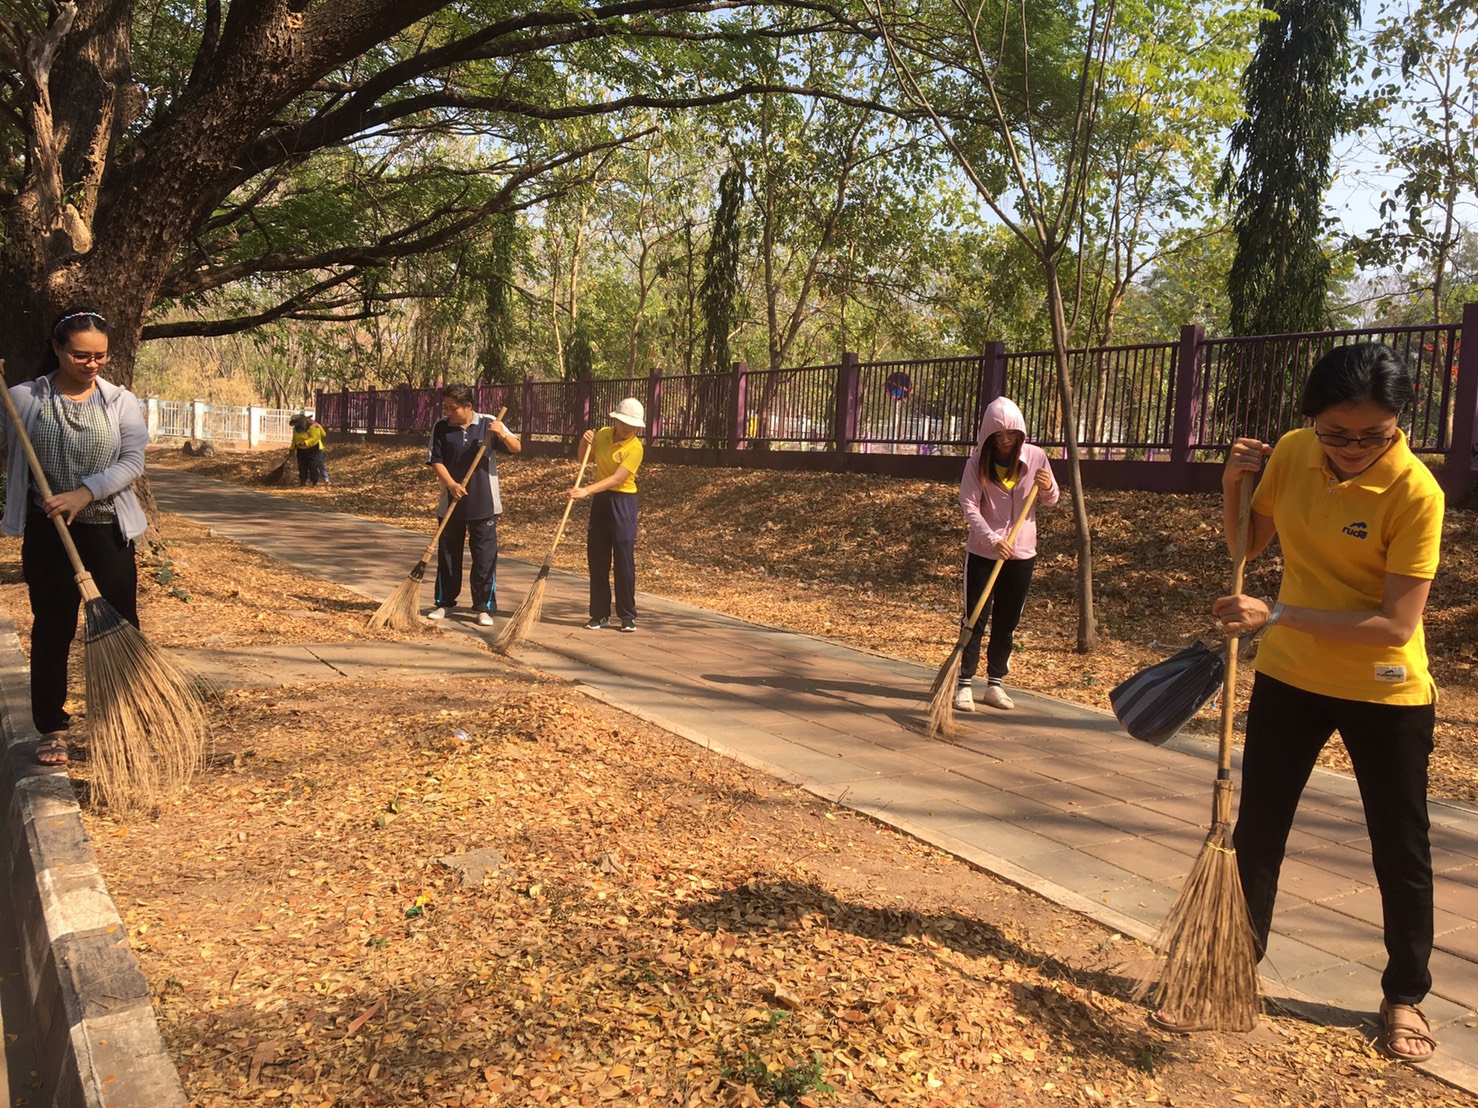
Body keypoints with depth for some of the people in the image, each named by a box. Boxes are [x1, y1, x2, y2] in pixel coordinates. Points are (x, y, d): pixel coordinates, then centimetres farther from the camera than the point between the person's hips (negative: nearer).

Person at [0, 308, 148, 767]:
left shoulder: (121, 401, 1)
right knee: (52, 629, 7)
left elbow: (132, 462, -7)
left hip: (108, 530, 0)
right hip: (47, 532, 0)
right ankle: (52, 728, 19)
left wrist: (83, 494, -20)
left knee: (121, 626, 4)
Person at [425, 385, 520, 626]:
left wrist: (503, 435, -20)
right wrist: (451, 484, -18)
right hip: (450, 503, 2)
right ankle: (445, 602, 26)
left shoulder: (489, 424, -3)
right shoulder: (440, 427, -1)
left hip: (484, 505, -1)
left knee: (485, 557, 0)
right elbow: (435, 460, -2)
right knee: (447, 554, 11)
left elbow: (517, 448, 0)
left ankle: (484, 608, 9)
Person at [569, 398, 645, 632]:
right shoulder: (603, 434, 5)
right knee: (597, 560, 6)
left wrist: (587, 490, -34)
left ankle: (628, 616, 3)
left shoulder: (635, 448, -14)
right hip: (600, 501, 6)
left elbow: (617, 478, -24)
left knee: (624, 560, -6)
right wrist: (584, 443, -1)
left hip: (623, 502, -6)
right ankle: (600, 614, 15)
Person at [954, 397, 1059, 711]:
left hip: (1021, 554, 3)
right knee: (975, 619, 0)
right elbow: (970, 507, -14)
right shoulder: (978, 462, -8)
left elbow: (1050, 501, 8)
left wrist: (1047, 489, -16)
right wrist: (993, 540, -27)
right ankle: (964, 684, 7)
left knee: (1007, 623, 10)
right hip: (982, 552, -2)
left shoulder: (1035, 457, -2)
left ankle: (995, 684, 20)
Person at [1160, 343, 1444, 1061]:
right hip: (1289, 677, 4)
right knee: (1256, 835, 10)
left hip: (1386, 694, -4)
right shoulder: (1290, 454, -7)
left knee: (1401, 854, 10)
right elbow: (1245, 545, 7)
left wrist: (1278, 615, -32)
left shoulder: (1415, 491, -22)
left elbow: (1396, 626, -25)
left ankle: (1404, 997, 31)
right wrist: (1233, 483, -11)